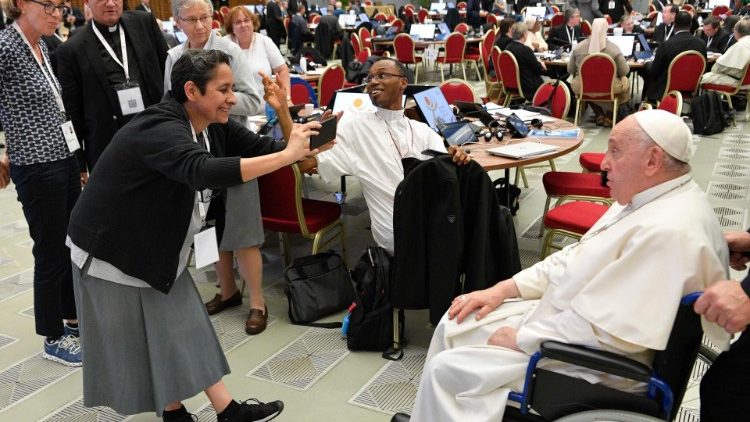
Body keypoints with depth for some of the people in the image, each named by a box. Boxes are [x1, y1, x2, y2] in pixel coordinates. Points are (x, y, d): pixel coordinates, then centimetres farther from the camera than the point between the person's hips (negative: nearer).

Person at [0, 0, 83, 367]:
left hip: (65, 160, 8)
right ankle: (54, 339, 22)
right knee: (51, 254, 4)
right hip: (38, 169, -8)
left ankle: (73, 321, 34)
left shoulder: (41, 46, 9)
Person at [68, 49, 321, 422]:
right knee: (136, 341, 7)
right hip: (113, 248, -8)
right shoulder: (159, 129, -31)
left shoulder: (214, 125, -4)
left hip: (158, 247, 8)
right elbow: (203, 171, -50)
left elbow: (266, 149, -3)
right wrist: (287, 155, -50)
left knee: (182, 327, 8)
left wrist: (283, 112, -23)